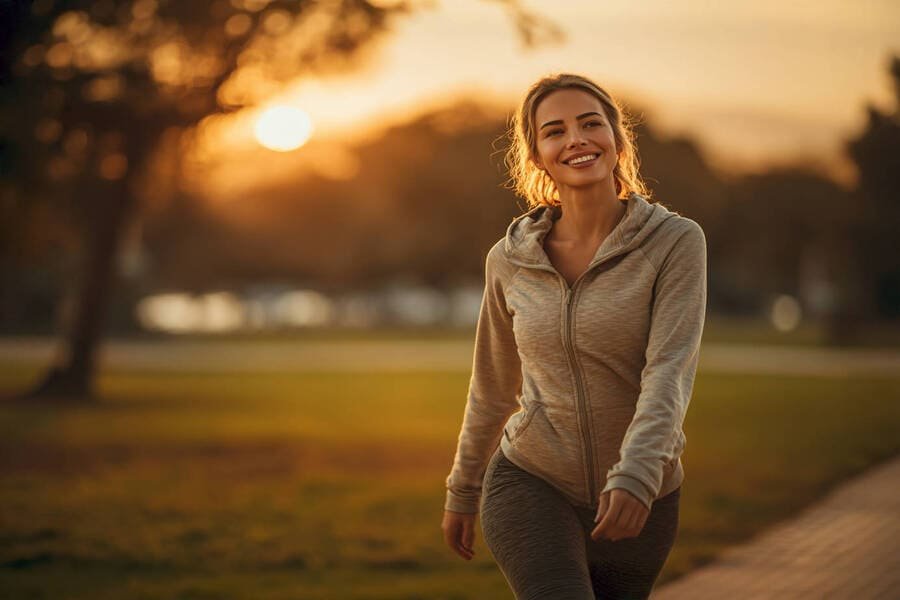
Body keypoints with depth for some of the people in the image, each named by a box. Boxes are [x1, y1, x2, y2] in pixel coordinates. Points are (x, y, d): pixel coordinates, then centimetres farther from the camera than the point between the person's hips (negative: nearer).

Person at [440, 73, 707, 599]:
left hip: (639, 499, 0)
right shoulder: (511, 260, -1)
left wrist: (636, 476, -36)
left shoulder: (676, 241, -9)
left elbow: (670, 372, -21)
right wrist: (462, 492, 21)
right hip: (531, 484, 0)